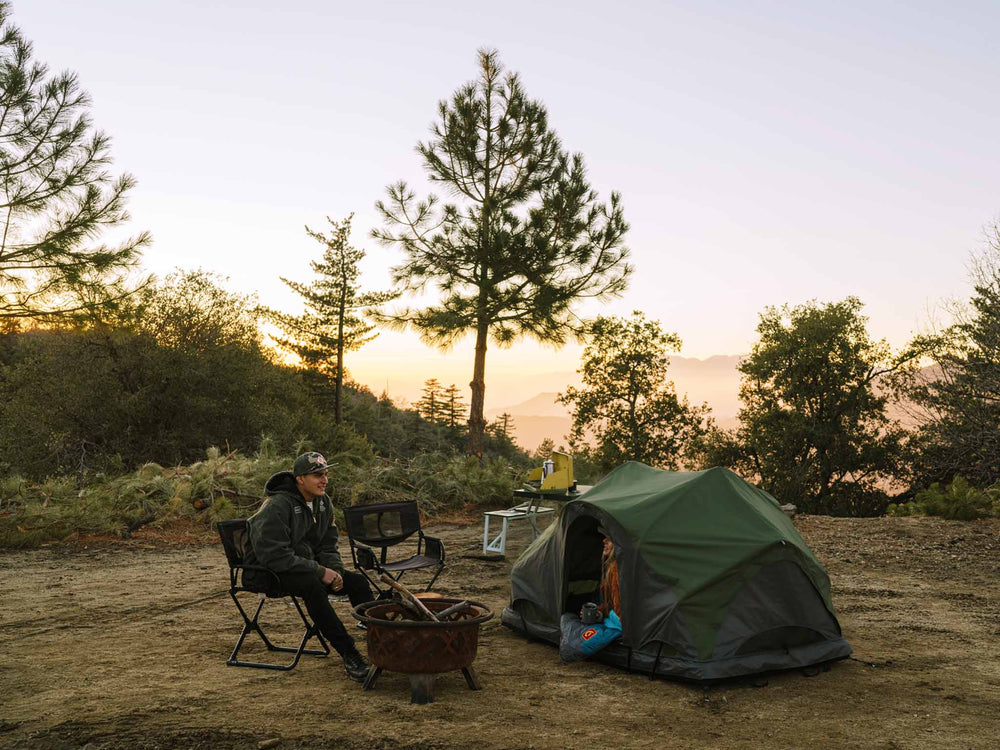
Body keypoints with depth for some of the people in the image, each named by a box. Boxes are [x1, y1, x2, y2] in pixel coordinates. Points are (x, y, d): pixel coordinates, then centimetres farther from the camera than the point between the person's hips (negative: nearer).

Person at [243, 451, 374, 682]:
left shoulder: (323, 503, 4)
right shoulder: (277, 506, -22)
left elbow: (328, 546, 11)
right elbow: (274, 555, -28)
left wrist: (335, 570, -11)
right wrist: (319, 571, -28)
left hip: (303, 566, 8)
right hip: (267, 571, -8)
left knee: (357, 581, -11)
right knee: (312, 585, -37)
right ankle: (350, 656, -34)